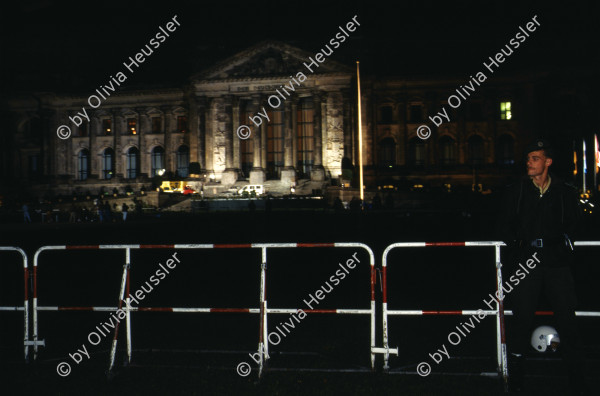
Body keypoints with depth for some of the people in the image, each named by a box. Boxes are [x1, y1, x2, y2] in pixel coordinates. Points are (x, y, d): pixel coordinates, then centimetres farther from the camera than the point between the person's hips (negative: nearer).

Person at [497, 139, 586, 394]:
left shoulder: (566, 192, 7)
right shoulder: (516, 192, 7)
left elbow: (574, 225, 14)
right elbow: (504, 227, 12)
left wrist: (563, 243, -1)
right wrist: (518, 246, 1)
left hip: (557, 263, 0)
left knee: (567, 321, 0)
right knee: (522, 320, 3)